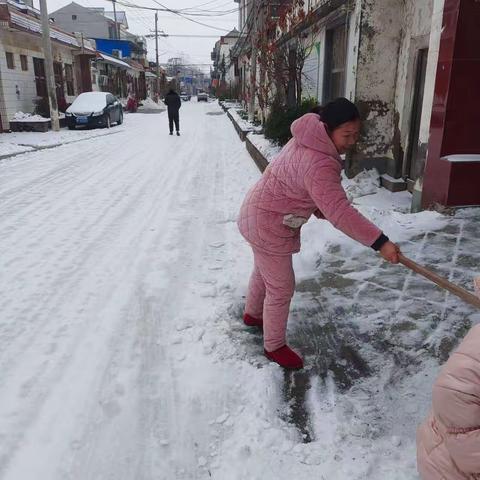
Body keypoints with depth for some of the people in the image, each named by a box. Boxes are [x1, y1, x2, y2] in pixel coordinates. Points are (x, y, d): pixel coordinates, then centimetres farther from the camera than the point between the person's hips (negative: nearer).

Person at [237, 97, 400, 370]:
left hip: (262, 214, 10)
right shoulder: (319, 165, -32)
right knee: (281, 288, 3)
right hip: (269, 226, -10)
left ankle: (253, 314, 53)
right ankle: (274, 346, 22)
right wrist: (380, 242, -39)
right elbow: (340, 211, -38)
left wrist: (320, 210, 3)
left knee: (265, 271, 29)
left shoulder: (310, 141, 0)